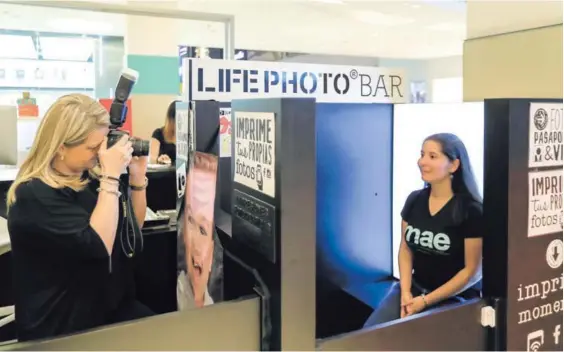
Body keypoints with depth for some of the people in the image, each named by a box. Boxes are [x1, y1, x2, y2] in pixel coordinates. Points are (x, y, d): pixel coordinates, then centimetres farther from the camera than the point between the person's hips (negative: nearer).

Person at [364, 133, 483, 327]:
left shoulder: (471, 211, -14)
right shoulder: (414, 200, 2)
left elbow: (472, 270, -12)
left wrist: (426, 300, -14)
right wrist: (405, 292, -6)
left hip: (455, 297, -4)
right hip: (414, 288, 5)